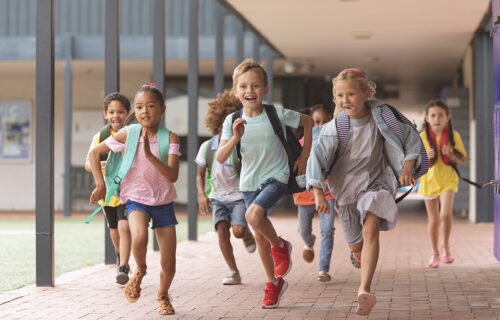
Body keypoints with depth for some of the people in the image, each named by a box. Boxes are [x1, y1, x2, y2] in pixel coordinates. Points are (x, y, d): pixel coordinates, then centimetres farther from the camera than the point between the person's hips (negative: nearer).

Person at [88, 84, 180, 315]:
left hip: (164, 202, 1)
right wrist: (100, 185, -3)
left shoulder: (170, 138, -10)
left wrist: (150, 155, -31)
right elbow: (94, 153, 3)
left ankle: (163, 295, 35)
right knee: (139, 238, -34)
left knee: (169, 264, 2)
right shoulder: (127, 134, -8)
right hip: (136, 199, -1)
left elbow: (172, 175, -20)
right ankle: (140, 270, 0)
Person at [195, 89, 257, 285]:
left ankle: (248, 234, 21)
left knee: (238, 231, -19)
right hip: (218, 197, 2)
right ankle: (234, 273, -5)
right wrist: (201, 194, -9)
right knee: (222, 230, -16)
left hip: (239, 196, -2)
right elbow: (201, 174, 6)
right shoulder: (207, 147, -4)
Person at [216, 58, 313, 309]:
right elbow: (220, 158, -14)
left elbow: (307, 121, 3)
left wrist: (304, 156, 4)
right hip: (249, 182, 4)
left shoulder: (277, 114, -14)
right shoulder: (232, 121, -8)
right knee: (260, 235, 10)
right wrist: (235, 138, -30)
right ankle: (273, 284, 29)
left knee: (254, 215, -30)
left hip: (276, 177, -4)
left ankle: (280, 246, 0)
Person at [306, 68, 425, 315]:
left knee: (370, 229, -27)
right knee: (355, 243, 16)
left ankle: (365, 290, -35)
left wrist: (407, 167, -16)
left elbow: (411, 138, -2)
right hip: (346, 187, 2)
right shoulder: (335, 128, -14)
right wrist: (318, 194, -22)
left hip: (377, 182, -2)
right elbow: (316, 159, -13)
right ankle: (358, 254, 57)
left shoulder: (381, 117, -13)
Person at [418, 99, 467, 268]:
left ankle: (445, 247, 2)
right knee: (433, 219, 9)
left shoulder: (453, 136, -3)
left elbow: (462, 159, 4)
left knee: (446, 213, -20)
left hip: (448, 179, -1)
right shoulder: (422, 137, -4)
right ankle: (435, 253, 24)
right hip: (429, 179, 1)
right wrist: (427, 157, -21)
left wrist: (451, 155, -17)